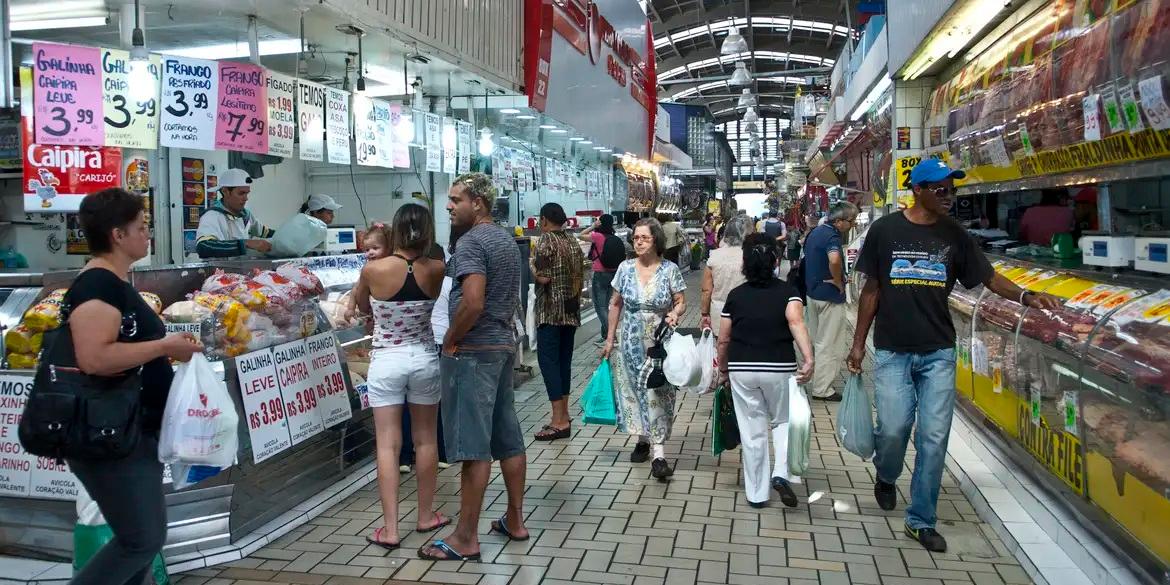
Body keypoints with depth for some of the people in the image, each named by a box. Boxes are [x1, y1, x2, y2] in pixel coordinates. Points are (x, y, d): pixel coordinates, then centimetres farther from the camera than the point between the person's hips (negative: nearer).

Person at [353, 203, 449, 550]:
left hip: (386, 362, -2)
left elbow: (363, 308, 5)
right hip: (424, 359, 2)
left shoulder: (373, 270, -14)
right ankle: (426, 516, 27)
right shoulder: (436, 270, -9)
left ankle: (390, 529, 5)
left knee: (388, 444, 3)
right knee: (425, 439, 15)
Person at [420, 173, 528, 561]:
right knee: (508, 438, 14)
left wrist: (451, 340, -13)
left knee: (473, 446, -4)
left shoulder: (471, 241, -15)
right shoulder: (507, 240, 15)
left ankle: (465, 539, 4)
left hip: (473, 352, -10)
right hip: (504, 345, 10)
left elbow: (472, 302, -26)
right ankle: (515, 521, 24)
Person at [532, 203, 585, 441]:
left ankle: (559, 421, -11)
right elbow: (581, 277, 15)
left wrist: (531, 267, 2)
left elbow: (543, 278, -16)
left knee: (548, 359, -7)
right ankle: (564, 414, 18)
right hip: (572, 310, 8)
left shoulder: (545, 241, -10)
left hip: (551, 310, -8)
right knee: (564, 359, 12)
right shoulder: (573, 242, 12)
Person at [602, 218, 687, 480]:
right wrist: (610, 338, 7)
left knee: (658, 394, -6)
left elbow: (681, 302, 0)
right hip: (631, 342, 3)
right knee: (633, 390, 10)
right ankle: (643, 439, 29)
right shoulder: (625, 268, 1)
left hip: (659, 343, -3)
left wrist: (675, 313, -23)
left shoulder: (670, 270, -5)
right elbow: (615, 304, 8)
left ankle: (658, 454, -7)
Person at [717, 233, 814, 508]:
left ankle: (756, 494, 17)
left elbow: (724, 339, 6)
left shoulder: (735, 295, 3)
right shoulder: (787, 291, -2)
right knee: (783, 422, 20)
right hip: (779, 368, -1)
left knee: (752, 431, 10)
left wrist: (723, 368, 21)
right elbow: (796, 322, -21)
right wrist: (808, 358, -30)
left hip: (741, 369, 1)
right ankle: (782, 473, -2)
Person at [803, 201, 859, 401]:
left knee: (818, 340, 20)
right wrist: (839, 282, -24)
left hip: (813, 292, 9)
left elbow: (809, 255, 25)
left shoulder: (816, 231, 9)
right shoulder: (832, 236, -21)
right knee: (829, 344, 0)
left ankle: (817, 382, 32)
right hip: (830, 296, -9)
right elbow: (835, 260, -41)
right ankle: (822, 389, 5)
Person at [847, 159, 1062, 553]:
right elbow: (871, 289, 3)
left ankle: (921, 521, 16)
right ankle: (886, 476, 29)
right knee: (893, 427, -6)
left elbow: (988, 277, 7)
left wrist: (1026, 297, -13)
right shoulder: (885, 230, -2)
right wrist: (858, 342, 4)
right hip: (892, 351, -2)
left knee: (934, 438, 1)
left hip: (938, 353, 2)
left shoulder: (954, 236, 4)